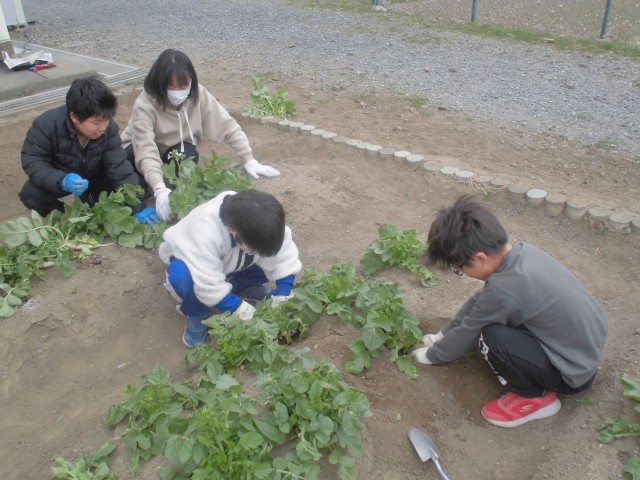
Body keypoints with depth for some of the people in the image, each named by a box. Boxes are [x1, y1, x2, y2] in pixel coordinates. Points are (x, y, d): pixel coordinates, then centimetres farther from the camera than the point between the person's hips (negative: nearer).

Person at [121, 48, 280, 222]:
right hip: (137, 153, -2)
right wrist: (160, 189, -58)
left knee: (189, 155, -31)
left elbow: (228, 126, -18)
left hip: (174, 152, 2)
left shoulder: (199, 95, -22)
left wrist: (249, 161, -24)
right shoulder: (145, 105, -32)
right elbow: (146, 152, -43)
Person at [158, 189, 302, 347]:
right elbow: (209, 285, -41)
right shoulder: (205, 234, -44)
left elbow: (284, 257, -22)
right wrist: (240, 309, -34)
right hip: (190, 260, -4)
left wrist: (282, 296, -27)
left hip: (230, 265, 4)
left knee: (270, 259, -19)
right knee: (183, 276, -38)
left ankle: (245, 288, 7)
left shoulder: (261, 227, -29)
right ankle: (197, 316, -9)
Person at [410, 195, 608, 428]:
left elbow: (466, 333, -13)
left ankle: (535, 397, -1)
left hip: (573, 373, -8)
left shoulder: (503, 289, -31)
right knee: (490, 313, 8)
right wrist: (442, 335, 16)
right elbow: (480, 300, 8)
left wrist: (430, 355, 6)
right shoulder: (521, 252, -6)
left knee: (491, 338, -24)